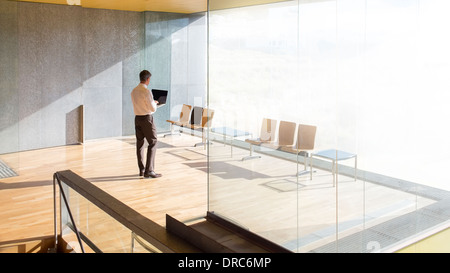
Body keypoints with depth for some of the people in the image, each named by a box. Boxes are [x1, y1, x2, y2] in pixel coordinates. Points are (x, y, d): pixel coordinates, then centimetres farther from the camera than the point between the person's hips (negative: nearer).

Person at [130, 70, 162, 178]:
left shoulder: (134, 91, 8)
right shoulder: (146, 91, -16)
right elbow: (153, 109, -16)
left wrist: (152, 102, 24)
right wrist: (154, 104, 6)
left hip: (137, 118, 8)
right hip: (147, 118, -8)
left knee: (140, 143, 12)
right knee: (153, 143, -2)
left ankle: (141, 170, 20)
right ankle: (149, 171, -6)